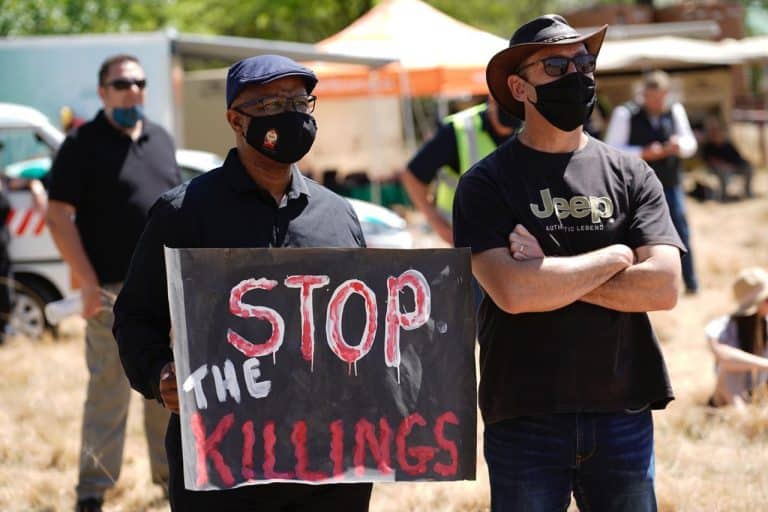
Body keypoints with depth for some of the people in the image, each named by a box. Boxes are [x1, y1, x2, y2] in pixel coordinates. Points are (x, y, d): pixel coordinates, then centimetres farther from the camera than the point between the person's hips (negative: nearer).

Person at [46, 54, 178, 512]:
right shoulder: (83, 145, -7)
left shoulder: (161, 139, 12)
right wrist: (88, 283, -16)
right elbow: (60, 216, -11)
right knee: (109, 391, -5)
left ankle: (171, 470, 25)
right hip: (114, 290, -6)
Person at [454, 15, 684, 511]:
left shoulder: (630, 174, 7)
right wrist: (615, 257, -8)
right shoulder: (487, 184, -2)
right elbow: (512, 292, -17)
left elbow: (664, 286, -6)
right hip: (525, 418, -2)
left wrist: (551, 274, -11)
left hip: (624, 413, 2)